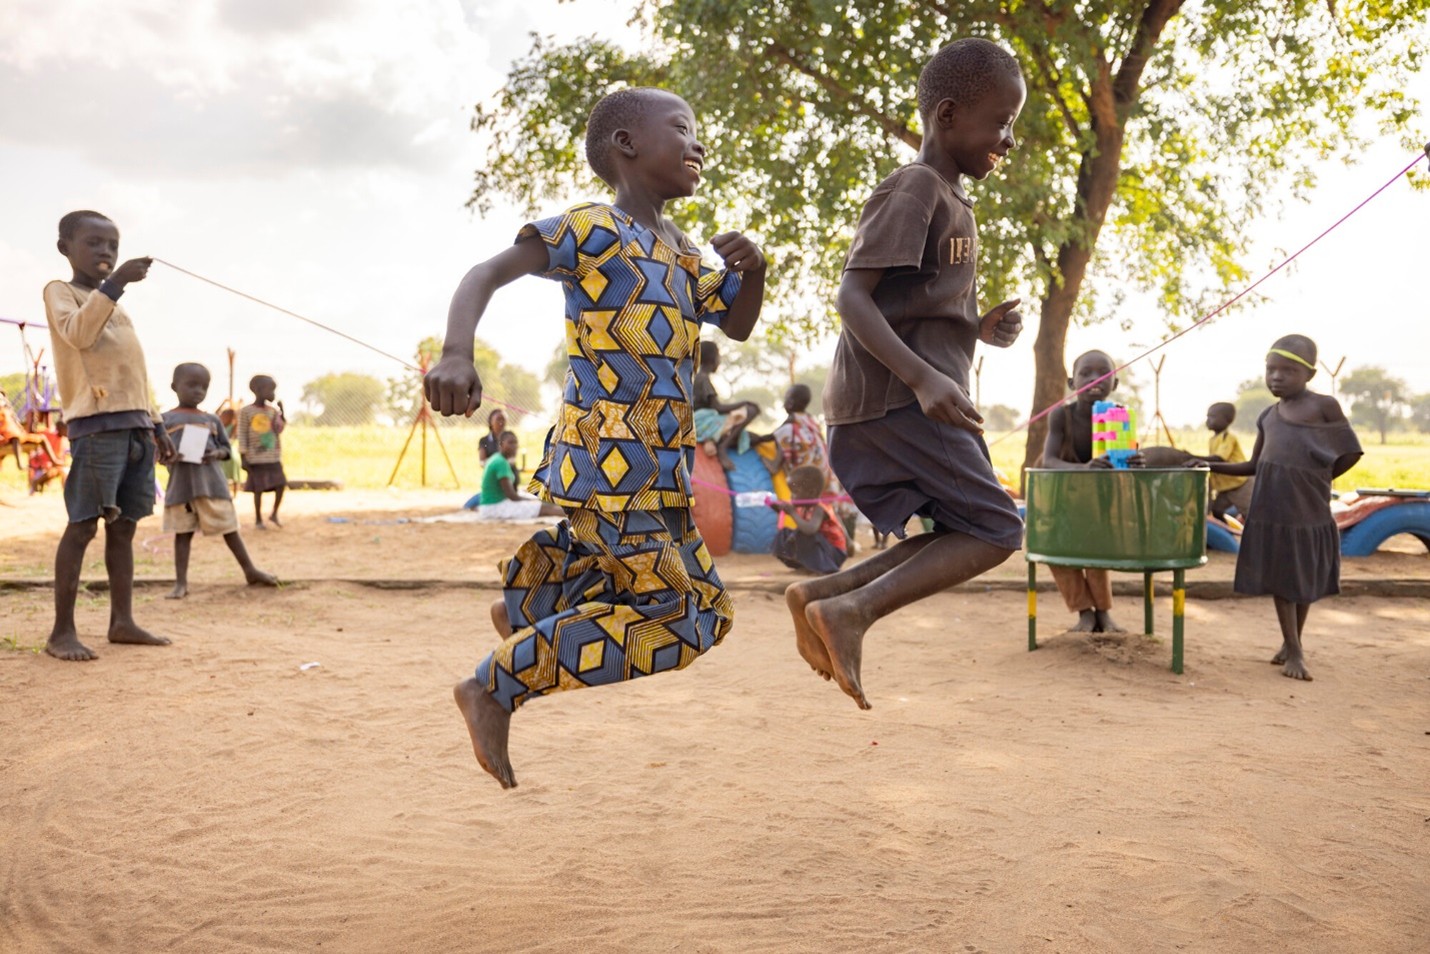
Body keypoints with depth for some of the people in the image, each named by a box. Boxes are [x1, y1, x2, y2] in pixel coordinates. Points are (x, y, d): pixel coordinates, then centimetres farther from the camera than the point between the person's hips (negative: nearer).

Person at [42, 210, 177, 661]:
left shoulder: (116, 307, 24)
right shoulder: (60, 291, 4)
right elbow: (78, 333, -17)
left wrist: (156, 424, 19)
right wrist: (113, 284, -22)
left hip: (136, 425, 7)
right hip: (96, 423, -7)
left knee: (123, 525, 7)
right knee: (83, 524, -8)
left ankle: (122, 621, 11)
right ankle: (62, 631, -4)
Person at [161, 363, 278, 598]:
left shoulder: (211, 420, 12)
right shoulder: (165, 419, 6)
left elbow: (227, 449, 14)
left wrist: (216, 453, -8)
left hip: (211, 482, 1)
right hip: (180, 484, -1)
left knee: (228, 528, 5)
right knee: (183, 531, 3)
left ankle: (250, 571, 15)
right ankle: (180, 582, 8)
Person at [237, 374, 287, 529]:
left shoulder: (273, 410, 8)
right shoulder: (246, 411, -7)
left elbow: (280, 430, 2)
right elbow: (242, 435, -6)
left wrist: (282, 412, -9)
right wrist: (243, 457, -10)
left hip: (274, 457, 5)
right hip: (256, 458, -4)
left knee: (281, 484, -3)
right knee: (259, 488, 0)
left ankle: (274, 514, 14)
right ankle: (258, 519, 13)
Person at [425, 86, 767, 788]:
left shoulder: (684, 255, 16)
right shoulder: (594, 228, -8)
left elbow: (737, 326, 25)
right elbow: (486, 275, -14)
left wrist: (753, 268, 3)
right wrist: (456, 354, -33)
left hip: (660, 467, 9)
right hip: (607, 461, -9)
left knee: (704, 612, 17)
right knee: (669, 614, -10)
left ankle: (541, 576, 31)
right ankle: (495, 687, 2)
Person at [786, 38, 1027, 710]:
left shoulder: (952, 200, 21)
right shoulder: (914, 189, -9)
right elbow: (853, 296, -19)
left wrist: (981, 328, 12)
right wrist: (923, 377, -28)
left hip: (895, 401, 10)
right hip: (897, 398, -10)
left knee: (961, 534, 11)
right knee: (995, 531, -8)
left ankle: (822, 594, 5)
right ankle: (852, 610, -13)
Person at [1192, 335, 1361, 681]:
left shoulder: (1324, 406, -4)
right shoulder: (1268, 416, 11)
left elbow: (1351, 452, -1)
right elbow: (1254, 465, 16)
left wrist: (1314, 480, -1)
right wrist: (1211, 466, 5)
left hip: (1309, 511, -3)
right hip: (1272, 512, 4)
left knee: (1305, 579, 10)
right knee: (1280, 579, 5)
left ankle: (1294, 642, 27)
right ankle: (1293, 650, 14)